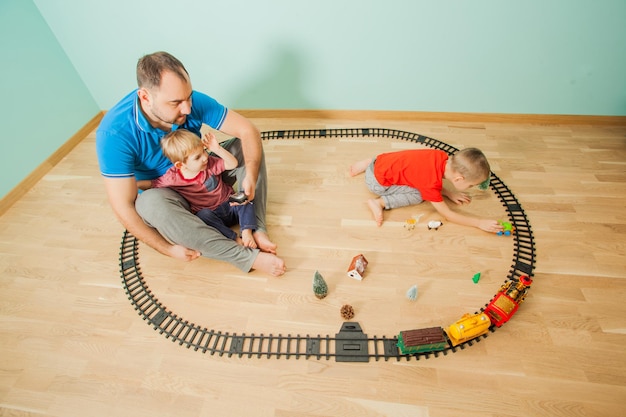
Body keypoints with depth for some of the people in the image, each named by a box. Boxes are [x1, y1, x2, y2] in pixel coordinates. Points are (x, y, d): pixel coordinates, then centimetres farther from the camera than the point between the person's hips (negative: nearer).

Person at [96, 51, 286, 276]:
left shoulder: (193, 102, -22)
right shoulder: (114, 133, -29)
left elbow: (248, 130, -22)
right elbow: (123, 207, -26)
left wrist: (250, 176, -38)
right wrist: (168, 248, -25)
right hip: (161, 195, -3)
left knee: (246, 146, -16)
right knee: (151, 203, -38)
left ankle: (256, 229, -28)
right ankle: (249, 257, -34)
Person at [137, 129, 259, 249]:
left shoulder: (209, 163, -7)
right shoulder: (172, 177, -11)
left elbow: (233, 164, -9)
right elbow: (153, 184, 3)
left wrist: (217, 149, -21)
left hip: (230, 205, 2)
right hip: (211, 215, -2)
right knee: (203, 215, -35)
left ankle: (246, 233, -30)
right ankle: (236, 240, -36)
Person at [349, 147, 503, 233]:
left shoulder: (442, 157, -6)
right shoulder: (431, 183, -24)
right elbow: (447, 214, -13)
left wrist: (449, 193, 4)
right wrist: (480, 222, -11)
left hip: (380, 162, 7)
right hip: (377, 181, -7)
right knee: (419, 195, -11)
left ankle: (368, 163, 24)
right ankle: (379, 202, -7)